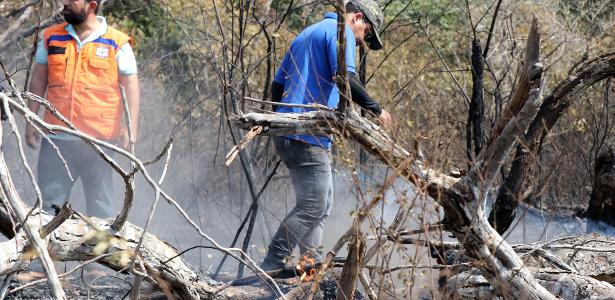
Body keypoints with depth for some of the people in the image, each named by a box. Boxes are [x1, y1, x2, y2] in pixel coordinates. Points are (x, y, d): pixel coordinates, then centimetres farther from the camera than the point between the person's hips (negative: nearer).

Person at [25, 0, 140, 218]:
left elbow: (131, 87, -2)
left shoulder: (117, 43, -2)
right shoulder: (51, 38, 8)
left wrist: (130, 130, -11)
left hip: (99, 140, -3)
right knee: (48, 202, 2)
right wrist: (31, 122, 5)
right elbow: (38, 81, 12)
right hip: (57, 138, 3)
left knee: (99, 204, 6)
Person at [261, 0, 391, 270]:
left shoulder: (305, 35, 26)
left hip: (285, 132, 10)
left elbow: (276, 89, 25)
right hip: (307, 136, -10)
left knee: (322, 202, 14)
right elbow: (345, 78, -19)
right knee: (312, 206, -9)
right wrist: (376, 109, -10)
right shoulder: (341, 32, -3)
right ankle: (270, 266, -11)